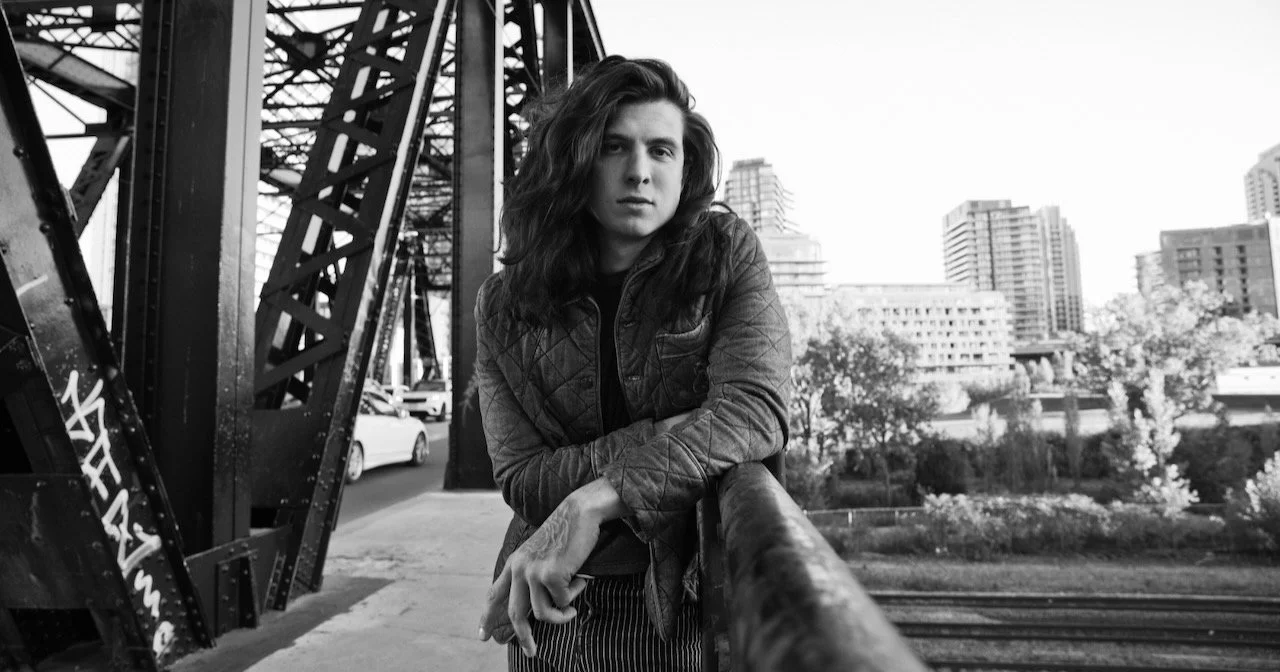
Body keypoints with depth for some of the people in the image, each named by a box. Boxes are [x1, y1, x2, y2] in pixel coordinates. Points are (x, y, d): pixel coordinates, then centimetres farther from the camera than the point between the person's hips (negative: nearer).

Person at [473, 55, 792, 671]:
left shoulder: (727, 252, -10)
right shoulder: (504, 305, -6)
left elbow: (757, 411, -24)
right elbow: (521, 479, -13)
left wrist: (593, 501, -32)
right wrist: (674, 439, -24)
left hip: (688, 602, -1)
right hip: (554, 606, 2)